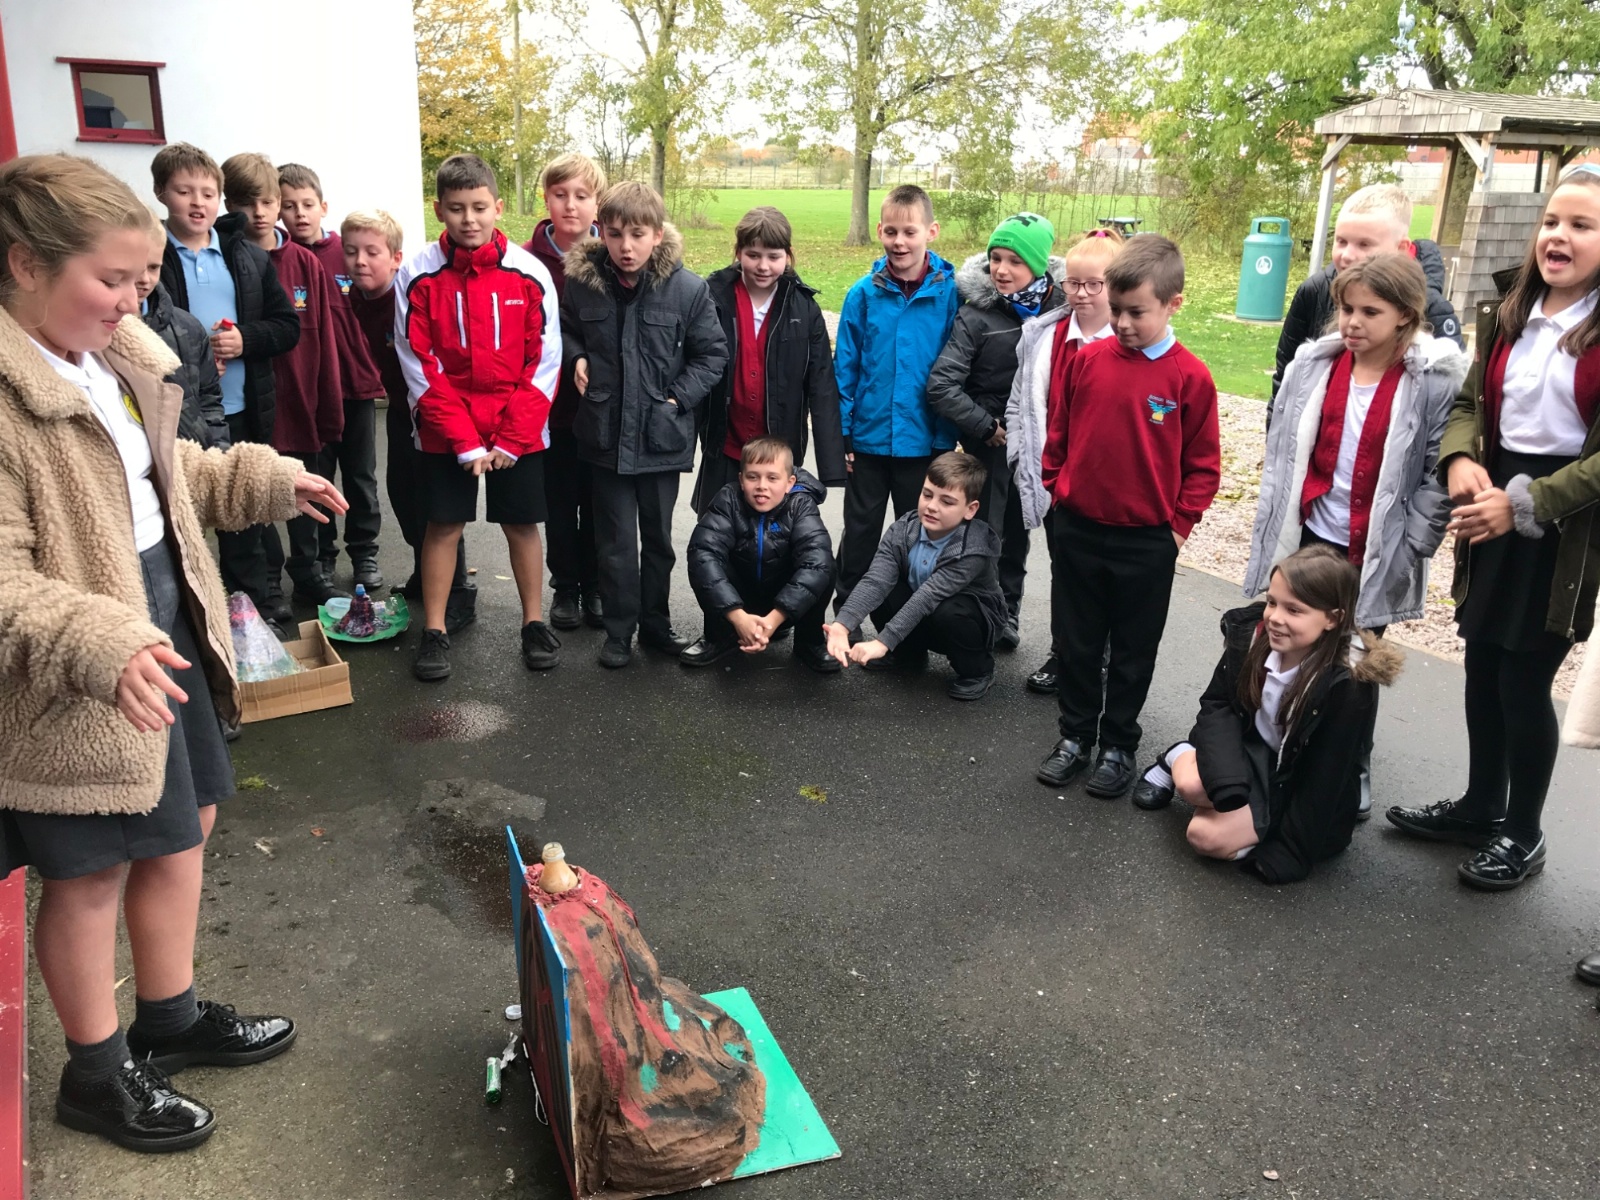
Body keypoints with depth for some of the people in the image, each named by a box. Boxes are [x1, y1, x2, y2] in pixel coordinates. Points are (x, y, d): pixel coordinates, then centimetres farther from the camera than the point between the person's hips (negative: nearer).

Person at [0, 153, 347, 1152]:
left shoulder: (113, 354, 2)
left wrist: (264, 478, 12)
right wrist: (101, 645, -40)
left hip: (168, 626, 8)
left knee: (184, 829, 20)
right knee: (93, 871, 10)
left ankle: (171, 1017, 42)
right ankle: (96, 1071, 33)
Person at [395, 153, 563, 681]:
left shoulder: (530, 273, -5)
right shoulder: (418, 276, -5)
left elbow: (543, 365, -4)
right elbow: (421, 369, -6)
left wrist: (511, 440, -10)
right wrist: (466, 443, -12)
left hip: (519, 432, 0)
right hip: (444, 433, 0)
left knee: (521, 523, 8)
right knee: (443, 525, 6)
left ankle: (535, 623, 22)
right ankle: (434, 632, 16)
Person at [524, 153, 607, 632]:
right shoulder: (528, 260, -6)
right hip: (552, 404, 0)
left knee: (599, 501, 11)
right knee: (560, 502, 12)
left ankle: (595, 586, 28)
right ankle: (565, 588, 28)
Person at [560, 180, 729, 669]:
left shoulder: (688, 288, -10)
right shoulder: (582, 281, -5)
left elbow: (711, 354, -1)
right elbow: (566, 332, 14)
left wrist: (679, 397, -10)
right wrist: (577, 358, -5)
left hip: (661, 434, 0)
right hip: (606, 432, 1)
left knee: (658, 537, 15)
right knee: (616, 541, 7)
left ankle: (655, 622, 31)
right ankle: (619, 630, 21)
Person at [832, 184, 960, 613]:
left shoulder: (950, 293, -8)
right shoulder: (864, 293, -4)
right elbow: (844, 368, 0)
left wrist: (957, 432, -4)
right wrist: (841, 433, 0)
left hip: (926, 440, -1)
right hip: (869, 437, 1)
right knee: (860, 532, 14)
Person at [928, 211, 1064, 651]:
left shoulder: (1060, 306, -5)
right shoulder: (977, 314, -14)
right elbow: (941, 386, -19)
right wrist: (986, 427, -15)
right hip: (990, 443, -3)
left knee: (1017, 529, 15)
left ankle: (1008, 610, 32)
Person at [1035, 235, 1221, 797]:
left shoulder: (1190, 377, -9)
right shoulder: (1087, 359, -3)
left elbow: (1202, 464, -2)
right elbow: (1059, 433, 9)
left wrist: (1178, 523, -4)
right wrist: (1057, 490, 5)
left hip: (1147, 541, -2)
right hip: (1079, 530, 3)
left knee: (1132, 649, 12)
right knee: (1078, 641, 14)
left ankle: (1119, 746, 27)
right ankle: (1076, 735, 30)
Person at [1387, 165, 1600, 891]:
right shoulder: (1506, 319, 7)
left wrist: (1524, 504, -20)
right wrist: (1460, 459, -10)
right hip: (1494, 511, 6)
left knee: (1524, 681, 2)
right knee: (1482, 670, 15)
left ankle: (1522, 834, 22)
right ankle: (1480, 805, 34)